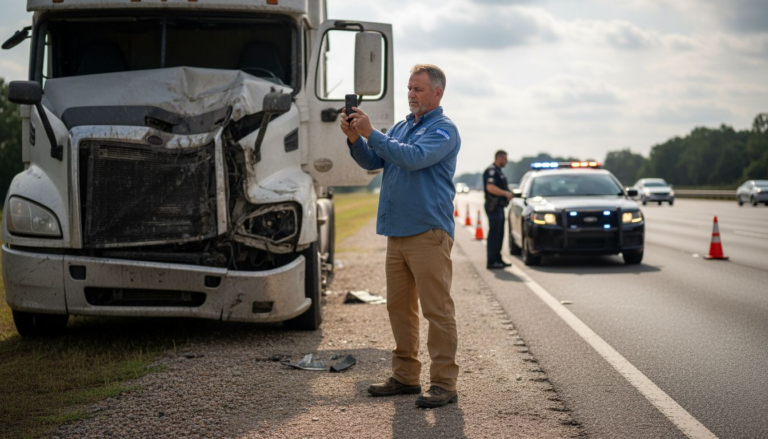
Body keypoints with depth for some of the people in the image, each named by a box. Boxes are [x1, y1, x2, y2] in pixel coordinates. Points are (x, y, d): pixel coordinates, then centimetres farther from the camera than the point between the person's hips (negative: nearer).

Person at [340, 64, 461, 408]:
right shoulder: (401, 127, 19)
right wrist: (355, 139, -4)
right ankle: (405, 376, 20)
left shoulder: (444, 129, -6)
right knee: (399, 306, 11)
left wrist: (371, 134, -19)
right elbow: (373, 161, 14)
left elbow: (414, 157, -22)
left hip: (428, 233, -8)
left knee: (437, 309, -7)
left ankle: (444, 383, -4)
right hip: (397, 231, 8)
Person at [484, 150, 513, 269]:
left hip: (499, 207, 10)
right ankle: (491, 262, -7)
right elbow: (490, 188, -27)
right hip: (494, 206, -10)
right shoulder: (491, 170, -14)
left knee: (499, 234, 14)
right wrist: (506, 193, -20)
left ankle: (498, 259, 20)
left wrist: (508, 192, 9)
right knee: (494, 234, -9)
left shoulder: (499, 171, 18)